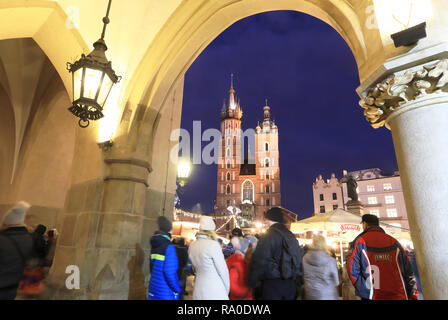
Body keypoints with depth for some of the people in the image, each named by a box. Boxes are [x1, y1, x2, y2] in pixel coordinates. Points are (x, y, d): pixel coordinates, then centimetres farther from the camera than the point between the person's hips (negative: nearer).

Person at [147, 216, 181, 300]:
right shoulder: (169, 247, -18)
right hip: (165, 294, -7)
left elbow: (152, 267, 13)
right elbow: (169, 272, -22)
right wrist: (177, 290, -10)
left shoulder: (154, 246, 5)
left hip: (153, 291, 7)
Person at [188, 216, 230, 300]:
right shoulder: (213, 245, -18)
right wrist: (227, 289, 1)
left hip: (198, 292, 6)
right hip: (215, 292, -6)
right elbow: (223, 270, -12)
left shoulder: (191, 246, 1)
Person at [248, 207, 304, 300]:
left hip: (273, 283, -6)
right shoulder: (291, 236, 5)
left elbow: (259, 262, -17)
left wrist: (252, 281, -5)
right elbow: (299, 258, 11)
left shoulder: (267, 236, -14)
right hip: (291, 283, 6)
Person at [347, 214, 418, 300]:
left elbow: (353, 269, -11)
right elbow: (408, 270, 6)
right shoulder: (393, 241, 7)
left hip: (374, 296, -3)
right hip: (399, 296, 3)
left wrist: (365, 293, -2)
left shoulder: (361, 241, -3)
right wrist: (413, 296, 13)